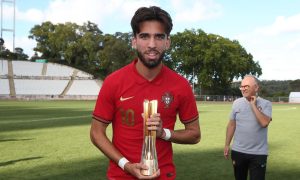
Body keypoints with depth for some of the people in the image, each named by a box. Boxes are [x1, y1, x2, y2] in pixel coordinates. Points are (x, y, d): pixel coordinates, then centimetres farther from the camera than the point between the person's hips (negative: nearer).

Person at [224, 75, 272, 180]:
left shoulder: (266, 104, -6)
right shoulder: (237, 103, 1)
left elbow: (264, 123, -22)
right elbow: (231, 125, 7)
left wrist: (253, 105, -16)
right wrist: (227, 144, 7)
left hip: (258, 153, -3)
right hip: (238, 151, 3)